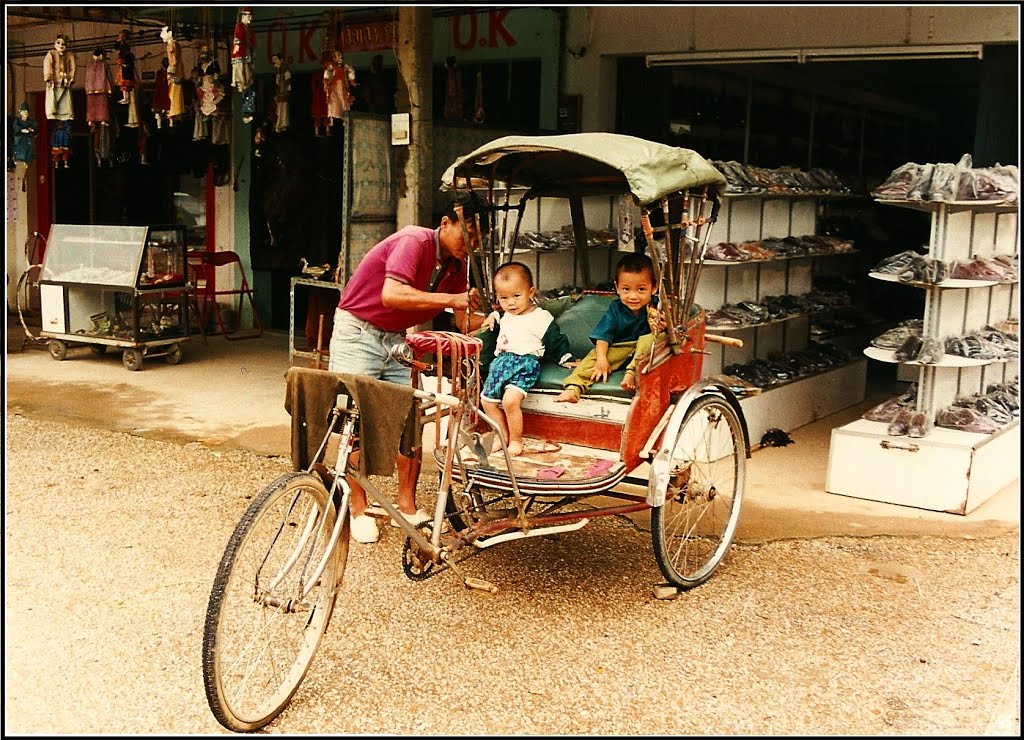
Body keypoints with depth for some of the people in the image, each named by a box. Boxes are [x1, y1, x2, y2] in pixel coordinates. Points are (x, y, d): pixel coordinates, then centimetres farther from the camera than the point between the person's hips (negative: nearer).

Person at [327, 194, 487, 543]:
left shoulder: (458, 266, -1)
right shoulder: (415, 241, -24)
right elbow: (391, 295, -38)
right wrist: (451, 299, -39)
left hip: (396, 339, 7)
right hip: (358, 331, -7)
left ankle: (407, 505, 9)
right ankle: (358, 509, 6)